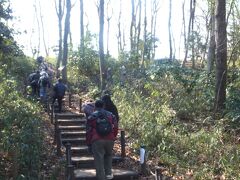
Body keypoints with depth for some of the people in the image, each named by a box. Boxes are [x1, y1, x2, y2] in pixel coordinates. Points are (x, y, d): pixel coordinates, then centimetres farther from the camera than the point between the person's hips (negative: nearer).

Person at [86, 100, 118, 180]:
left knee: (99, 159, 2)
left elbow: (88, 131, 3)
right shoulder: (111, 115, 11)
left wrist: (89, 143, 10)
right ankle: (108, 173, 16)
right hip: (109, 140, 3)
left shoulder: (91, 117, 4)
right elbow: (115, 128, 8)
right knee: (108, 155, 25)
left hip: (97, 141, -2)